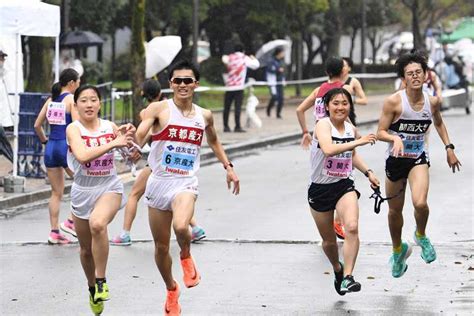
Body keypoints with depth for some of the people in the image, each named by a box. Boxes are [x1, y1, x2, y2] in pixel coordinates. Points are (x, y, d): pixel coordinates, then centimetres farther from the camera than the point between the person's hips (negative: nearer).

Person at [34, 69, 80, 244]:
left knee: (56, 193, 12)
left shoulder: (51, 100, 10)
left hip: (51, 148, 7)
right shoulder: (71, 99, -8)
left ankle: (54, 232, 10)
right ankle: (71, 221, 2)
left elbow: (37, 125, 11)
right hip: (67, 147, -6)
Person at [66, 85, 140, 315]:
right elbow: (82, 156, -29)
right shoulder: (73, 129, -10)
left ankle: (101, 280, -20)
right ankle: (92, 287, 41)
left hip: (109, 187, -1)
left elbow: (133, 157, 9)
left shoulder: (110, 127, -2)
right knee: (86, 249, 13)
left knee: (97, 223, -33)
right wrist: (112, 143, -34)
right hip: (83, 191, 1)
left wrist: (129, 139, -11)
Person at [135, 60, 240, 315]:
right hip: (159, 182, 0)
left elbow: (213, 142, 26)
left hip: (186, 183, 0)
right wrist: (133, 144, -42)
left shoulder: (204, 116, 6)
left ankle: (186, 257, 3)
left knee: (180, 227, -31)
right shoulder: (159, 109, -6)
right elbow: (139, 136, -21)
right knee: (161, 246, 8)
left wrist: (228, 167, 22)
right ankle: (171, 290, 34)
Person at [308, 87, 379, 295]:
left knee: (352, 228, -25)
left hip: (344, 186, 3)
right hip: (320, 189, -3)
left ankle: (347, 277, -25)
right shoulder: (323, 125, -15)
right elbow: (328, 149, -36)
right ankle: (337, 269, 43)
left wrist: (367, 172, 15)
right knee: (329, 240, 12)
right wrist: (358, 142, -36)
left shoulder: (351, 129, 4)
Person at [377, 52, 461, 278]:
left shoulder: (432, 102, -4)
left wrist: (449, 148, 13)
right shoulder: (394, 101, -16)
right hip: (395, 159, -1)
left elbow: (439, 123, 18)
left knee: (420, 203, -25)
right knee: (395, 210, 12)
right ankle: (398, 250, 40)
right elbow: (380, 132, -12)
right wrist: (395, 139, -32)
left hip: (419, 159, 1)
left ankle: (421, 236, 8)